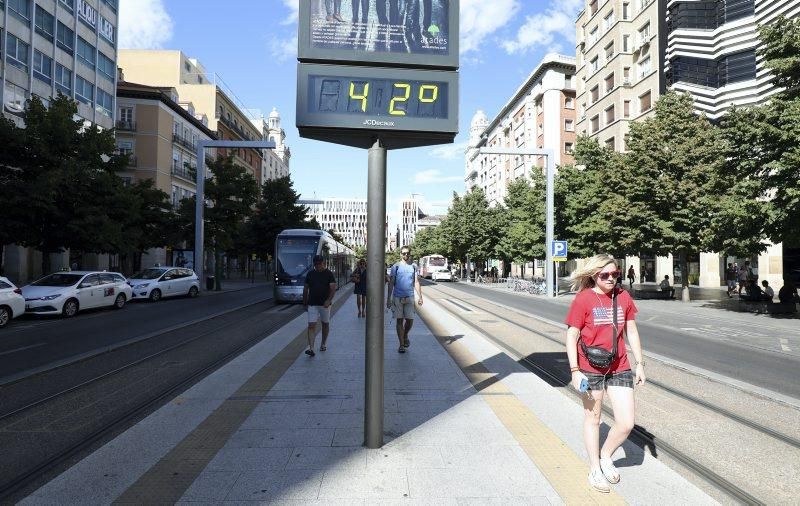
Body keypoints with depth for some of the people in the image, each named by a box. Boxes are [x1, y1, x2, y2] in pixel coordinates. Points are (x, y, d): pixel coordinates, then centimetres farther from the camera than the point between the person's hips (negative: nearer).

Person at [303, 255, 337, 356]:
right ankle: (311, 348, -14)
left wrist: (329, 300, -24)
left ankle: (324, 343, 32)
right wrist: (305, 302, 11)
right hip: (312, 304, 1)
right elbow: (305, 289, 12)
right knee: (311, 326, -9)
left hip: (325, 304, -1)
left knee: (325, 324, 13)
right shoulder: (310, 274, 5)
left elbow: (333, 288, -11)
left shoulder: (328, 274, -3)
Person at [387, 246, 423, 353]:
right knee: (400, 320, 1)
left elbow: (417, 282, 7)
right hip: (397, 297, -1)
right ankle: (402, 344, 7)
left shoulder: (414, 266, 8)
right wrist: (388, 298, -1)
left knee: (410, 320, 0)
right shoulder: (396, 266, 3)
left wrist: (420, 297, -2)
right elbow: (391, 283, 3)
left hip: (409, 297, 1)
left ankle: (405, 336, 29)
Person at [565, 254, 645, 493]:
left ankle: (606, 456, 31)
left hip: (619, 368, 4)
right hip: (591, 368, -4)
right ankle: (595, 470, 32)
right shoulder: (583, 299, -12)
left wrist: (640, 364, 10)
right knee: (593, 419, 13)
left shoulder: (623, 297, 2)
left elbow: (632, 332, 11)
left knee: (626, 423, 2)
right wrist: (575, 371, -14)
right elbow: (571, 337, -10)